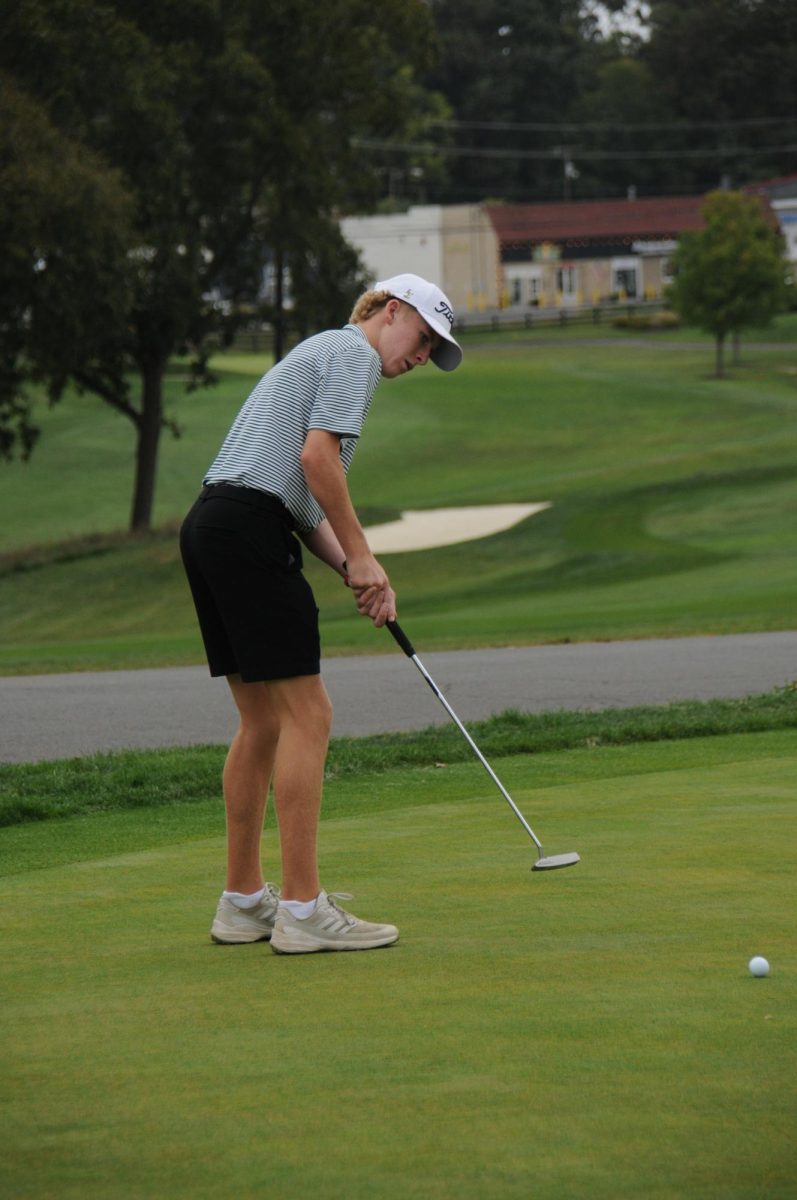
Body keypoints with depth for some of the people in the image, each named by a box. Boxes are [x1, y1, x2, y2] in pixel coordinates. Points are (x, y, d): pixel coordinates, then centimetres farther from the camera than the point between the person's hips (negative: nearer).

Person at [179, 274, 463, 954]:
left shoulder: (323, 355, 29)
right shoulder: (352, 352, -1)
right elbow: (317, 457, -16)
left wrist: (350, 567, 12)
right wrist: (359, 555, -7)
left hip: (211, 530, 10)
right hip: (250, 533, -10)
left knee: (263, 721, 14)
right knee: (306, 716, -9)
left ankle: (243, 901, 18)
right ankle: (302, 910, -10)